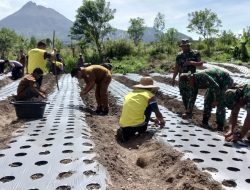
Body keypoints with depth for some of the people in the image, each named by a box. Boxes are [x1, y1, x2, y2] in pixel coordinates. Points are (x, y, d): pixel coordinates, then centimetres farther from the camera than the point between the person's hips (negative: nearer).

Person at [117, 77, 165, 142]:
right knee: (149, 106, 14)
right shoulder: (150, 95, 6)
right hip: (138, 125, -4)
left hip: (124, 126, 4)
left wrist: (153, 120, 46)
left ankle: (125, 133, 9)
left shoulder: (130, 94, 22)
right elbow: (158, 114, 15)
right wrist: (162, 121, 38)